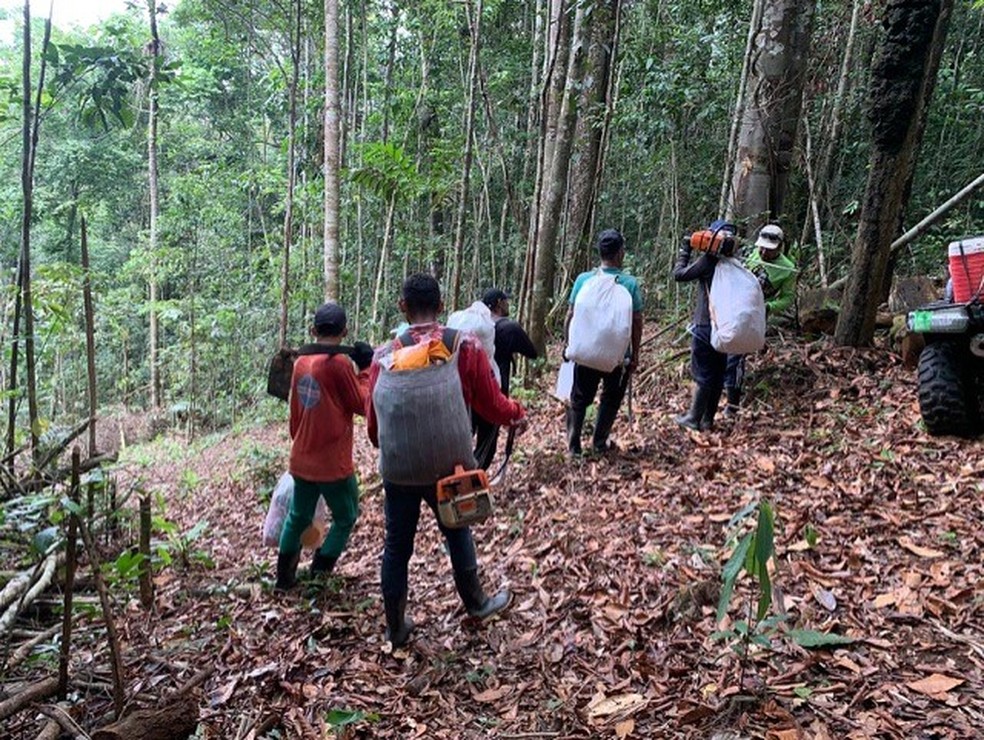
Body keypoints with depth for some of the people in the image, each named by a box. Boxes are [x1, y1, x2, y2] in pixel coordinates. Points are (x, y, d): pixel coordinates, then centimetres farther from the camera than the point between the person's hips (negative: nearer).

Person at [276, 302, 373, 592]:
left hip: (301, 460, 6)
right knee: (346, 516, 15)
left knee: (298, 516, 20)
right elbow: (362, 405, -8)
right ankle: (322, 565, 13)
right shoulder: (340, 363, -18)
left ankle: (284, 576, 25)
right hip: (334, 463, -6)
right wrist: (365, 370, -1)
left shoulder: (301, 362, 3)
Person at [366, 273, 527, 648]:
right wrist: (517, 415, 17)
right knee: (457, 532, 23)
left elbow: (373, 422, -2)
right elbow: (492, 405, -5)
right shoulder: (466, 347, -13)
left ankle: (396, 627, 30)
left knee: (397, 546, 15)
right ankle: (476, 602, 43)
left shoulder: (385, 356, -10)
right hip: (448, 466, 0)